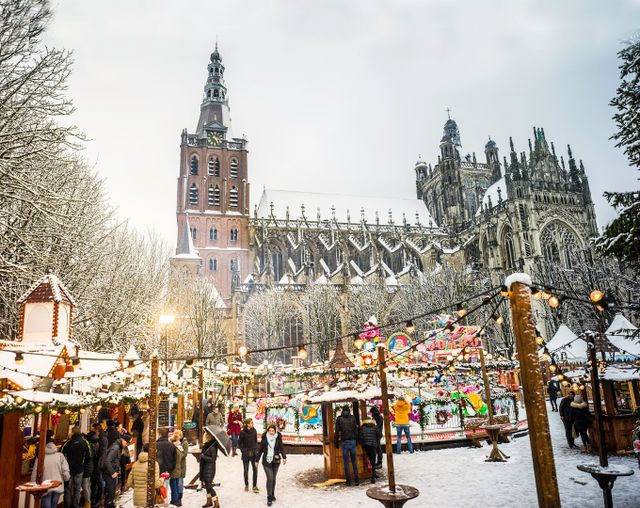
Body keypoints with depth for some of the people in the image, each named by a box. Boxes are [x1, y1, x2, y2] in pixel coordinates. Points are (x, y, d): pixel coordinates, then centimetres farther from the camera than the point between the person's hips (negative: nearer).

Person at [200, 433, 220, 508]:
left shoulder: (212, 447, -19)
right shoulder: (206, 445, 8)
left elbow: (213, 459, -21)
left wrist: (203, 456, -19)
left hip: (210, 469, -9)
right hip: (204, 468, 9)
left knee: (209, 486, -7)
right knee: (206, 485, 15)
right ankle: (209, 501, 28)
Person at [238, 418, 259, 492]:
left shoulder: (254, 431, 0)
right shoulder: (243, 432, -11)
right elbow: (239, 443, -2)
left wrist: (256, 449, 3)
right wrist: (243, 451, -8)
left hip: (254, 453, 2)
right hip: (246, 453, -2)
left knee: (255, 469, -3)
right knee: (246, 470, 10)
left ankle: (255, 486, 6)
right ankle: (246, 485, 26)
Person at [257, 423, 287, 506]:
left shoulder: (278, 438, -4)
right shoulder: (264, 438, -6)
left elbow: (281, 448, -2)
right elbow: (260, 449, 2)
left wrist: (284, 457, -16)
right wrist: (257, 460, 6)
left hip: (276, 461, 2)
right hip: (267, 461, -2)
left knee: (273, 478, 12)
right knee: (270, 478, -11)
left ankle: (272, 495, 30)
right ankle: (269, 498, -3)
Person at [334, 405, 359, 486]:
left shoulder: (339, 419, -2)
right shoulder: (353, 418, 1)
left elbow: (337, 431, -2)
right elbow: (356, 430, 3)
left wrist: (336, 442, 5)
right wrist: (356, 440, 12)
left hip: (344, 442, -1)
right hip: (352, 441, 1)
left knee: (346, 462, 5)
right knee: (354, 461, 10)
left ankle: (348, 481, 6)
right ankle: (356, 480, 8)